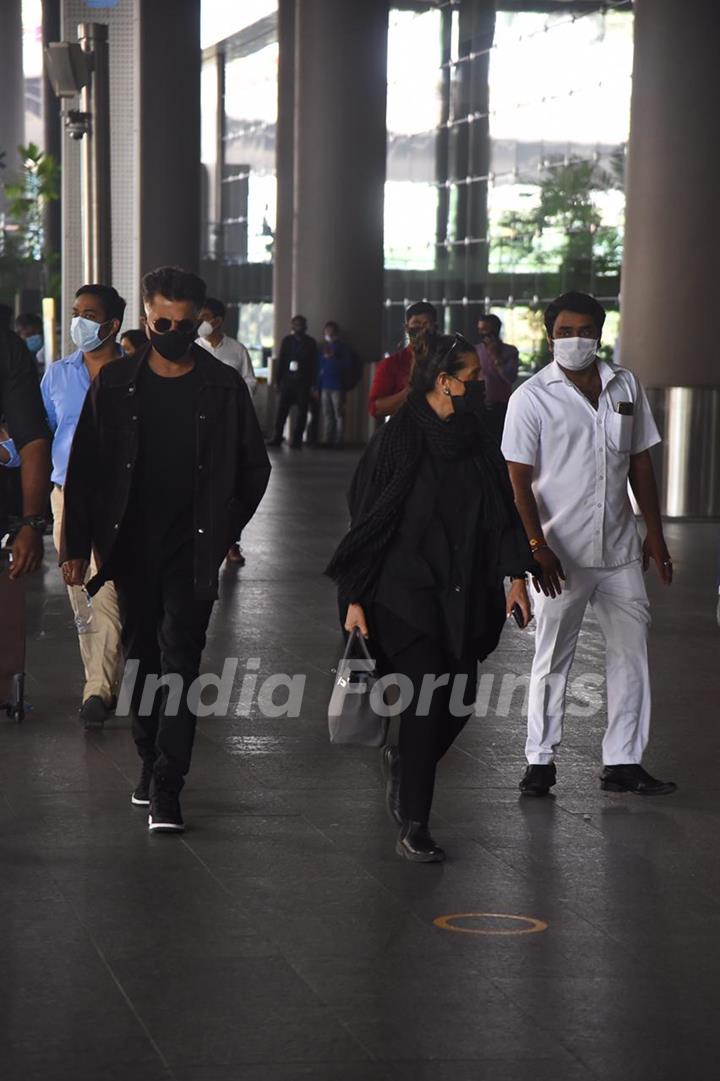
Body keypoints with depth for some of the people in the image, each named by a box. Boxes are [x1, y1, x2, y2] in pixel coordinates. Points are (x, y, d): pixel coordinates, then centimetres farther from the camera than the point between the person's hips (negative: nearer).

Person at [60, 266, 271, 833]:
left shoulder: (223, 386, -1)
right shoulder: (116, 383, 1)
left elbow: (254, 467, 9)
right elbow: (84, 467, 3)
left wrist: (224, 530, 4)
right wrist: (78, 544, -1)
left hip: (192, 551, -2)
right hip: (132, 547, 2)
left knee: (180, 660, -8)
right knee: (141, 657, 11)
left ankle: (167, 786, -10)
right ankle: (151, 761, 25)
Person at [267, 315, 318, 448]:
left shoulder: (311, 343, 6)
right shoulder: (287, 341, 11)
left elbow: (314, 364, 3)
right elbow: (281, 361, 11)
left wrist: (313, 384, -4)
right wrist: (278, 380, 5)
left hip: (303, 383, -1)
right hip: (288, 381, 1)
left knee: (302, 411, -2)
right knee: (282, 409, -5)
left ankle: (296, 440, 2)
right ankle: (277, 438, -3)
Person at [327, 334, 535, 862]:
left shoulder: (478, 440, 6)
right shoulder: (397, 442, -9)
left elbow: (504, 509, 12)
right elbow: (368, 520, -7)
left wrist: (515, 573, 1)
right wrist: (355, 598, -8)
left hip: (464, 596, 6)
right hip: (408, 593, -6)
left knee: (461, 699, 7)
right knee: (428, 699, -10)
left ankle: (403, 760, 38)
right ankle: (413, 828, -1)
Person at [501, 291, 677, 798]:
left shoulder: (626, 386, 7)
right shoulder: (532, 397, -6)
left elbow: (640, 462, 13)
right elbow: (520, 480, -8)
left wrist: (655, 533, 10)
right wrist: (538, 546, -16)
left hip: (620, 551, 4)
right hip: (562, 555, -4)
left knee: (632, 652, 4)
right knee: (553, 657, 5)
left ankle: (624, 762, 11)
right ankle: (541, 761, 15)